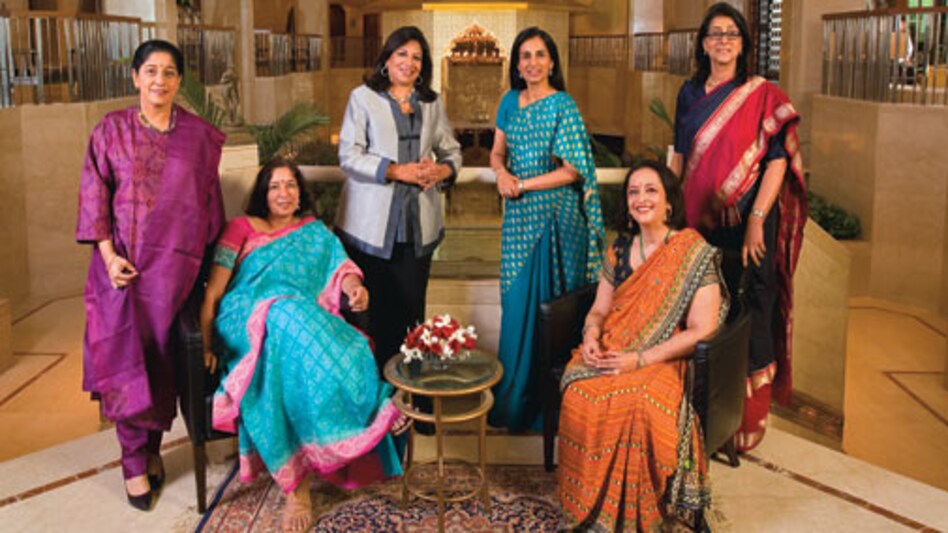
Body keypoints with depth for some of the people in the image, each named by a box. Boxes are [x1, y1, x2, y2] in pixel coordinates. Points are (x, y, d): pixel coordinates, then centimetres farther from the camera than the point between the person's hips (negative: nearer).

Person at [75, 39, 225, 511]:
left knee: (162, 357, 6)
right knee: (126, 357, -1)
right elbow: (95, 197, 0)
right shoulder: (112, 130, 3)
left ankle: (152, 446, 24)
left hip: (175, 262, 1)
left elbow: (209, 200, 9)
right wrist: (109, 256, -10)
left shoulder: (199, 135, 5)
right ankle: (135, 462, 11)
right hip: (123, 261, 0)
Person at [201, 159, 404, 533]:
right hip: (248, 321, -2)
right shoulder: (241, 229, 19)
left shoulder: (316, 232, 28)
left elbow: (341, 268, 10)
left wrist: (355, 288, -15)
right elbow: (213, 292, 9)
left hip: (307, 319, 2)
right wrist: (207, 342, -5)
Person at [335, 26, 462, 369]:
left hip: (418, 224, 4)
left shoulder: (432, 103, 16)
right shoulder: (363, 97, 3)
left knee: (411, 305, 4)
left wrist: (444, 169, -4)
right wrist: (396, 171, -15)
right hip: (373, 223, -3)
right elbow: (348, 154, -5)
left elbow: (451, 150, 20)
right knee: (378, 305, -1)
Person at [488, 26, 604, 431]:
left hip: (553, 215, -6)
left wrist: (521, 184, -13)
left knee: (545, 302, -1)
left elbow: (571, 170, -14)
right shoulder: (510, 102, 10)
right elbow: (496, 152, 15)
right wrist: (502, 174, -7)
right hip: (519, 216, 6)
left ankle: (543, 405, 11)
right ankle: (513, 396, 25)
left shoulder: (563, 106, -9)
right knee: (515, 301, 11)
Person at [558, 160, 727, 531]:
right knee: (579, 394, -28)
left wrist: (640, 359, -18)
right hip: (612, 353, 4)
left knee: (637, 405, -35)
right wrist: (591, 338, -7)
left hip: (665, 360, -4)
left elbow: (701, 331, -11)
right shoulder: (619, 249, 12)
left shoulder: (696, 254, -6)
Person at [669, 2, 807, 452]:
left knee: (749, 311, 0)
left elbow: (778, 161, -8)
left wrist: (756, 220, -16)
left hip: (745, 220, -4)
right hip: (699, 219, 4)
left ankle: (749, 416, 12)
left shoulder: (762, 95, -4)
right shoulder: (690, 94, 11)